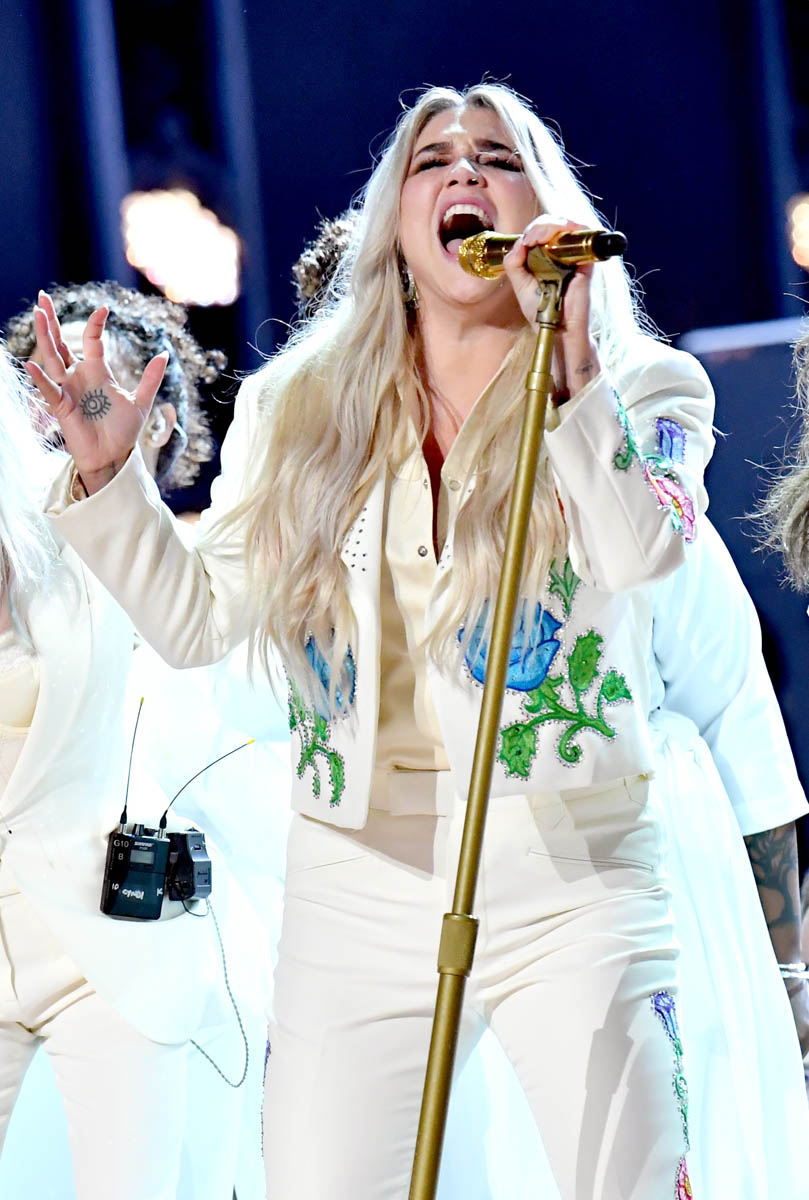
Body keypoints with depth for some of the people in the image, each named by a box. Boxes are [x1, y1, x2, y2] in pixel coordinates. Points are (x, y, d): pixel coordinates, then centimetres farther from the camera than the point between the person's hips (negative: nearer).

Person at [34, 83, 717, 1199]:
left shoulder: (644, 387, 2)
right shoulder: (297, 409, 9)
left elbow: (644, 550, -19)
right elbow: (197, 622, 8)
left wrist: (572, 355, -23)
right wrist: (108, 475, -3)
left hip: (572, 868, -1)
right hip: (359, 875, 2)